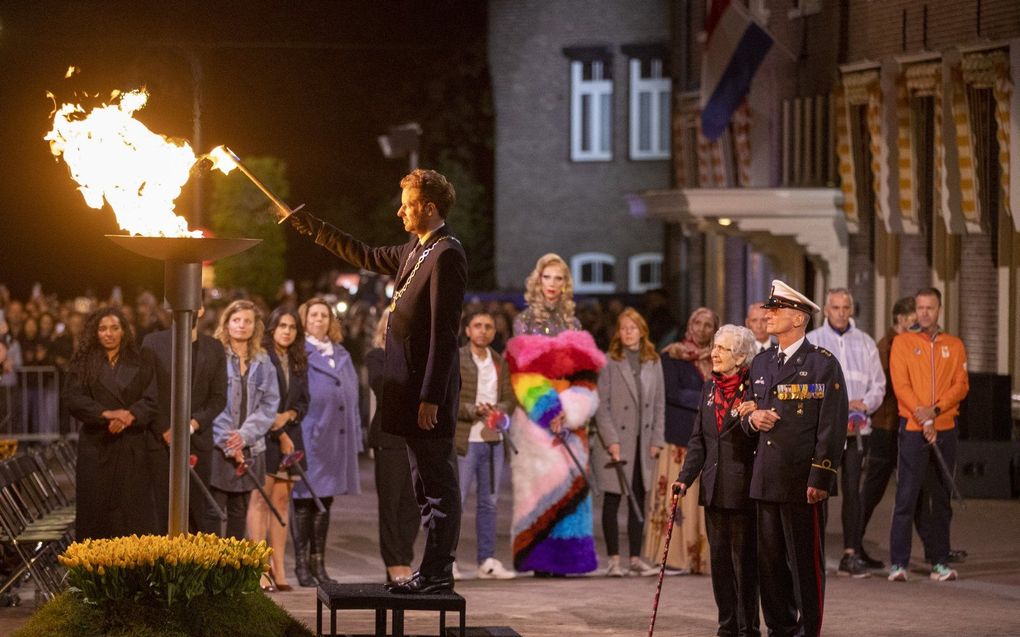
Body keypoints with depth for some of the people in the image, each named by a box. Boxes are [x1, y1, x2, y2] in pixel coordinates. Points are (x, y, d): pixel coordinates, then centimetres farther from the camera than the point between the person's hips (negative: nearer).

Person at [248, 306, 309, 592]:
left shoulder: (299, 363, 15)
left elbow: (304, 401, 16)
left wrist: (288, 416, -4)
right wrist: (274, 428, -12)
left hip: (289, 436, 6)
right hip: (263, 436, -6)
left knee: (282, 500, 4)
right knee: (261, 499, -9)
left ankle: (278, 571, 4)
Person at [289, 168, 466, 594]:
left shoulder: (446, 256, -16)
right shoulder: (416, 251, 14)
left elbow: (444, 332, -20)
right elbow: (367, 257, 31)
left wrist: (431, 397, -22)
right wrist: (313, 229, 30)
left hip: (430, 388, -10)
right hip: (411, 387, 10)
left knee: (438, 483, -5)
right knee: (426, 482, 13)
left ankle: (438, 573, -3)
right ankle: (433, 570, 17)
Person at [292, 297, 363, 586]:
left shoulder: (342, 356, 16)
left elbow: (352, 397, 15)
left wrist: (355, 440, 10)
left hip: (338, 440, 5)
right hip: (307, 439, -5)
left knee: (325, 500, 10)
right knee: (304, 500, -2)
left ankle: (318, 562, 17)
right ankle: (301, 564, 4)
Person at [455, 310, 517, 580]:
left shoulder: (500, 363, 13)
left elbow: (510, 399, 12)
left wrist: (499, 411, -10)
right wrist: (474, 410, -21)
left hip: (494, 440, 6)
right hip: (464, 441, -6)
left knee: (489, 502, 9)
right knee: (455, 501, -5)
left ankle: (487, 560, 15)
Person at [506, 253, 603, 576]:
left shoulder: (572, 324, 15)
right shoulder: (524, 321, 5)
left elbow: (585, 378, 7)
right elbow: (523, 375, -5)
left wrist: (568, 413, -10)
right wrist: (551, 412, -16)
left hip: (570, 419, 3)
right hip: (534, 421, -3)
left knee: (567, 484, -3)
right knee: (541, 478, -11)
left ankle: (562, 557, -1)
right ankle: (538, 558, -11)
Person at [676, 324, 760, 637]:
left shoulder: (754, 388, -10)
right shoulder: (710, 388, 11)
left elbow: (761, 438, -10)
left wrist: (750, 418, -28)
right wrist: (684, 478, 6)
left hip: (743, 489, -6)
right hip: (714, 488, 6)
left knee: (744, 561, 0)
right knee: (719, 560, 11)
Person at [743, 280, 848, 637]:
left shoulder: (823, 364, -5)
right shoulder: (761, 363, 15)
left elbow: (833, 426, -9)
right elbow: (749, 415, 25)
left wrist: (820, 479, -15)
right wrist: (752, 418, -1)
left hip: (802, 482, -6)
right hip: (766, 480, 6)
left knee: (806, 561, -1)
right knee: (770, 560, 10)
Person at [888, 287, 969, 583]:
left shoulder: (954, 346, 12)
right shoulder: (903, 342, 4)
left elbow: (961, 384, 3)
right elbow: (900, 384, -5)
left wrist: (935, 409, -13)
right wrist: (922, 416, -16)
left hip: (945, 428, 3)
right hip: (913, 428, -3)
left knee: (941, 498, 7)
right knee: (906, 497, -7)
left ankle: (939, 561, 11)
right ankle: (898, 563, -7)